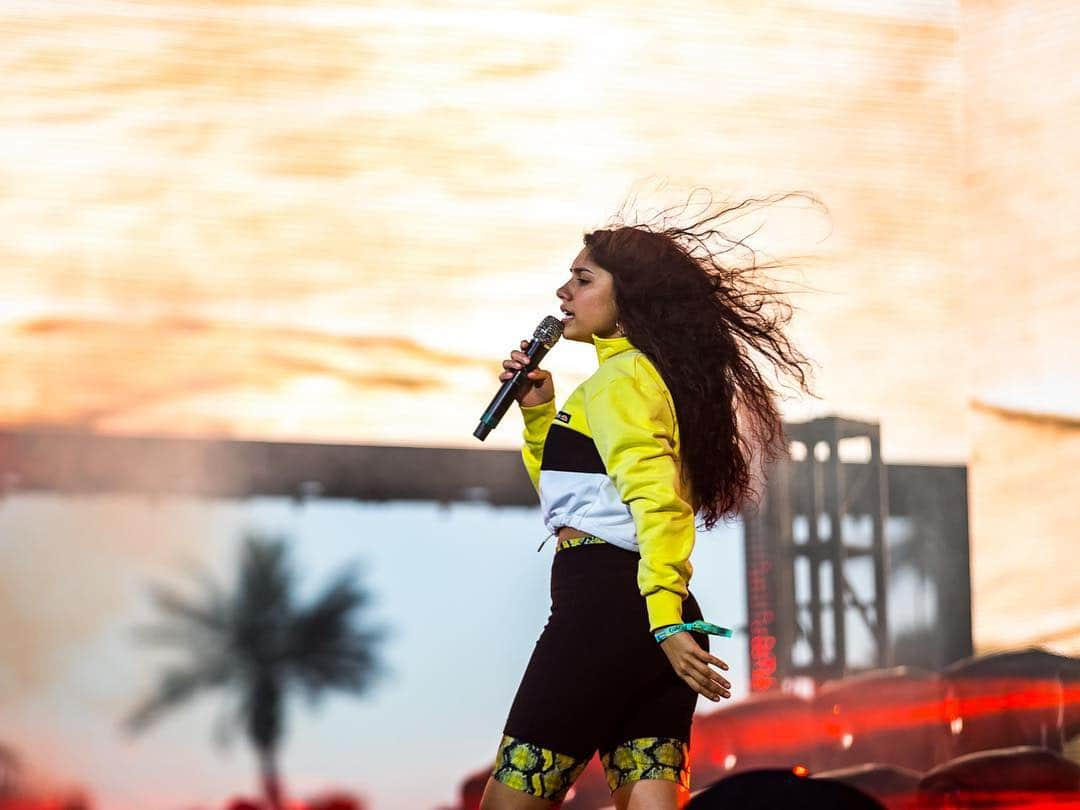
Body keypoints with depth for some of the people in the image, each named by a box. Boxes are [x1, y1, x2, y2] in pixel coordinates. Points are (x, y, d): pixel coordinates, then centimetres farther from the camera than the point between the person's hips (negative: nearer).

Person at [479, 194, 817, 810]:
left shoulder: (620, 377, -5)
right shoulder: (655, 377, 25)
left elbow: (655, 497, -20)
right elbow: (570, 492, 35)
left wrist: (664, 618, -31)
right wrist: (540, 412, 22)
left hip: (604, 604, -10)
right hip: (659, 619, 10)